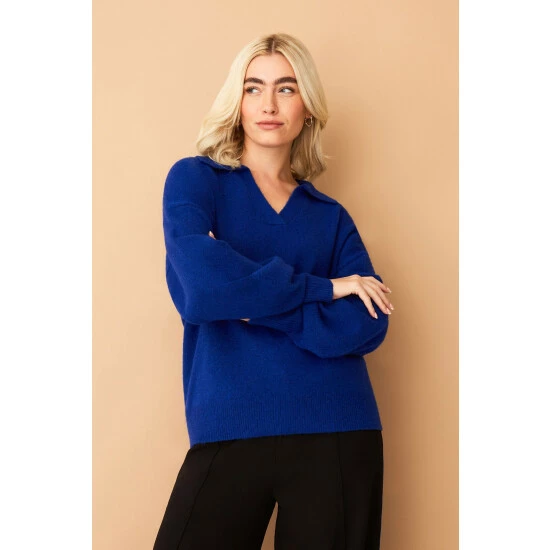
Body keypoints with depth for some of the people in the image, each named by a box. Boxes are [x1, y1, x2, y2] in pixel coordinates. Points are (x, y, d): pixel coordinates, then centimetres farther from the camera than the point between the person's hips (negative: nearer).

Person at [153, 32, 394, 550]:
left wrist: (248, 302, -12)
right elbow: (202, 280, -14)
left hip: (338, 432, 2)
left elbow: (367, 325, -4)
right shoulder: (195, 178, 6)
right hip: (228, 431, -2)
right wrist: (319, 288, -6)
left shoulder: (330, 216, 11)